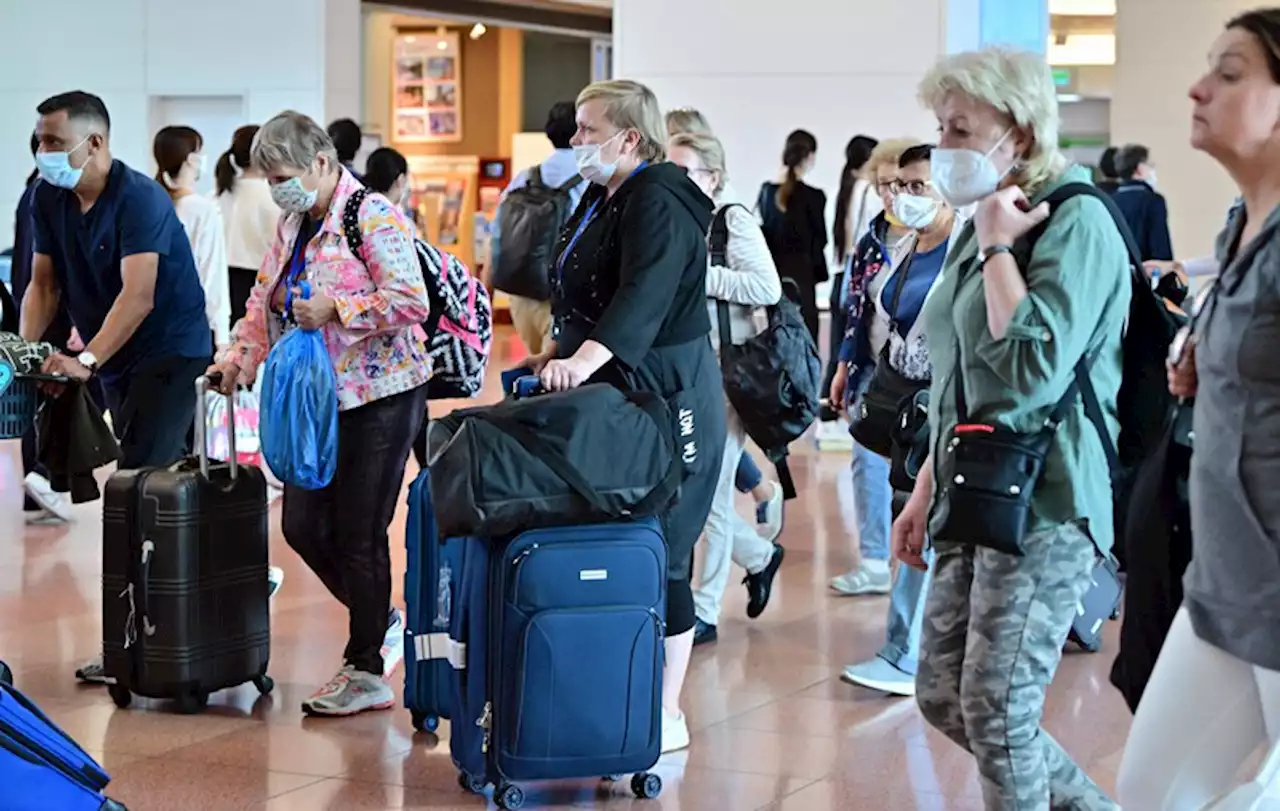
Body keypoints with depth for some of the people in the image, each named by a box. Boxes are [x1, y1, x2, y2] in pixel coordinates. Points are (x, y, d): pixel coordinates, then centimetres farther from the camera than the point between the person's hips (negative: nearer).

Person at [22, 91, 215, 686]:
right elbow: (44, 284, 7)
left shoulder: (138, 199, -21)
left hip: (170, 351, -8)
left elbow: (138, 296, -29)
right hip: (116, 359, 8)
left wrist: (85, 361, -37)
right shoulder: (49, 200, 2)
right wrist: (25, 347, -9)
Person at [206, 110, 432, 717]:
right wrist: (240, 357, 7)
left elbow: (412, 302, -22)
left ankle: (367, 672, 8)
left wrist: (335, 309, -21)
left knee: (359, 535, -4)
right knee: (303, 526, 7)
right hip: (320, 399, 9)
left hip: (379, 398, -9)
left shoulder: (373, 218, -13)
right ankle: (383, 623, 28)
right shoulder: (293, 225, 13)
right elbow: (266, 299, 21)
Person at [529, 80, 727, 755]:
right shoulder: (600, 199, 15)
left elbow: (643, 297, -32)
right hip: (614, 395, 9)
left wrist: (585, 358, -44)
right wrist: (559, 352, 27)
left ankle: (666, 714, 3)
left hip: (664, 397, -9)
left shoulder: (658, 204, -16)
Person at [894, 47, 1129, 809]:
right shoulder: (985, 226, 14)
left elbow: (1032, 368, -25)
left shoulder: (1075, 223, -13)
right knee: (943, 696, 11)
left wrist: (999, 247, -17)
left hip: (1044, 504, -9)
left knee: (996, 714, -5)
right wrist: (927, 490, 20)